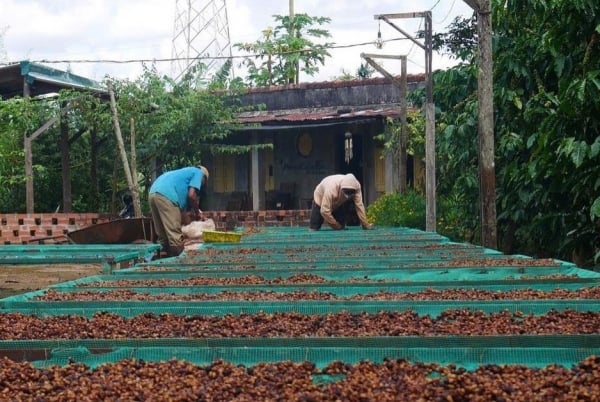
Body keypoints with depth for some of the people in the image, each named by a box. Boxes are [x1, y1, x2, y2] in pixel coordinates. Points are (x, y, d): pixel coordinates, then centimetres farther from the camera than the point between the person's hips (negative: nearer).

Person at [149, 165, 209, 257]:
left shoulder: (186, 172, 38)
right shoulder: (198, 173, 14)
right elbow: (191, 195, 0)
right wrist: (197, 212, 13)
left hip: (153, 194, 9)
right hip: (166, 196, -9)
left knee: (163, 235, 14)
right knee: (175, 235, -5)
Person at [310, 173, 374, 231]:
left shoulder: (356, 186, -34)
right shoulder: (331, 188, -46)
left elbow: (359, 206, -28)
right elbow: (325, 211, -42)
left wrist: (366, 225, -29)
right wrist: (336, 226, -31)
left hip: (337, 202, 4)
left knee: (341, 227, -13)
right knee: (314, 228, -5)